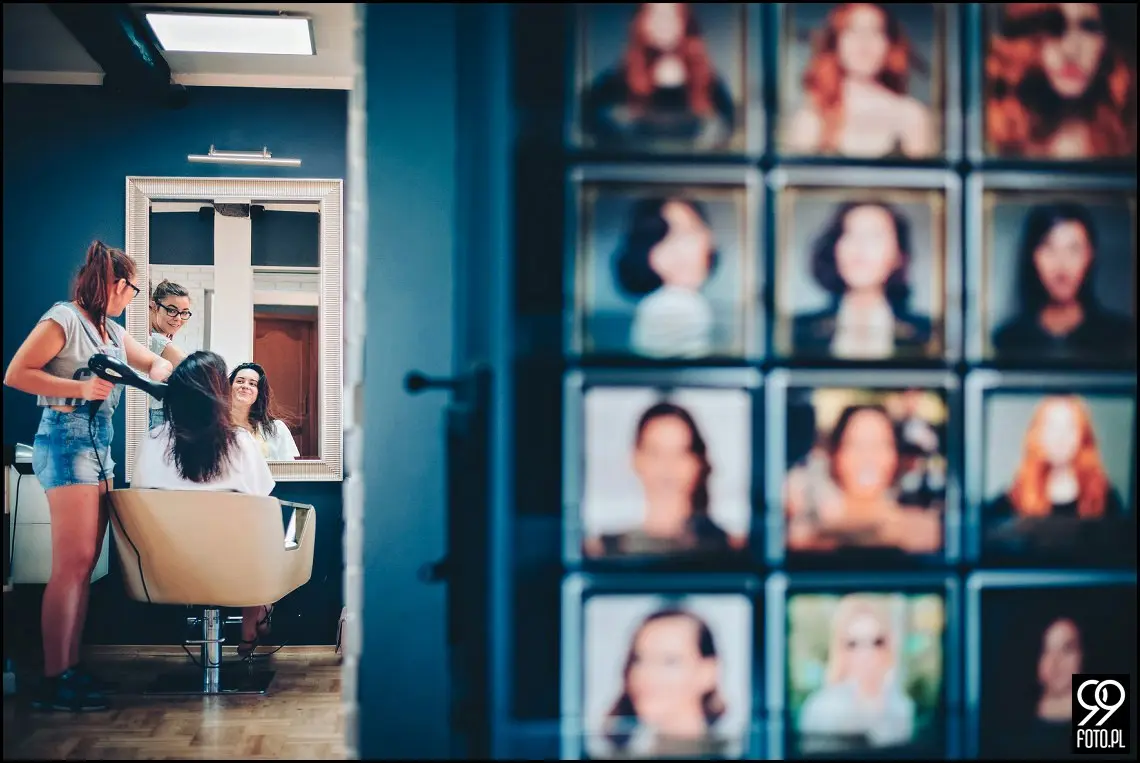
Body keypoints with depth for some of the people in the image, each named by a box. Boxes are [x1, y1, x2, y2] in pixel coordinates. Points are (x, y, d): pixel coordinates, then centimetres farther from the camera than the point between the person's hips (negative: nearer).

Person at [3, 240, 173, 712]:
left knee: (85, 564, 6)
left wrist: (158, 373, 6)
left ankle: (70, 669, 9)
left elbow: (157, 363, 30)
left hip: (100, 444, 9)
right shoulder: (64, 319, -6)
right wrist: (80, 388, -17)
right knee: (72, 563, -13)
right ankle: (53, 682, -11)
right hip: (67, 439, -9)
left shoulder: (113, 332, 18)